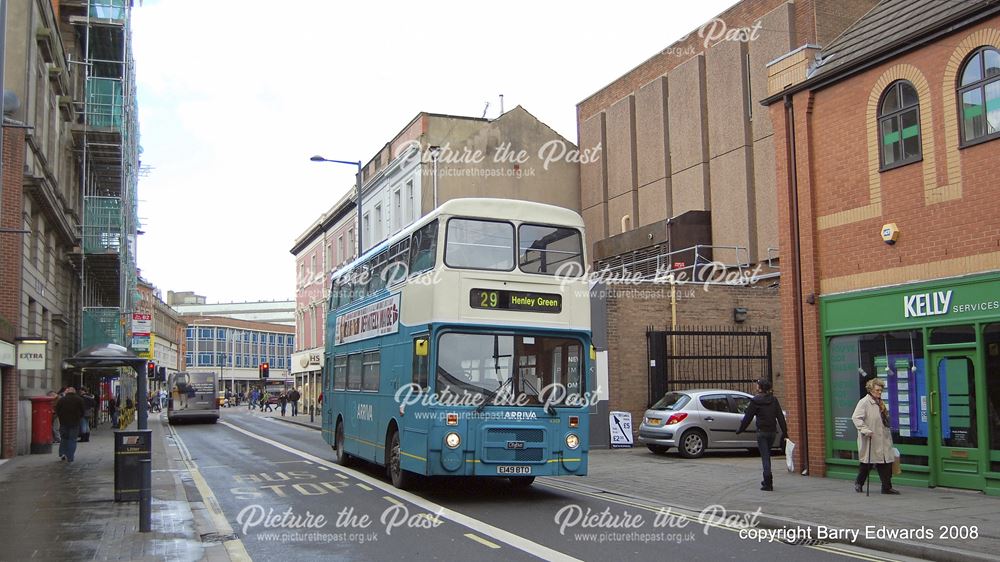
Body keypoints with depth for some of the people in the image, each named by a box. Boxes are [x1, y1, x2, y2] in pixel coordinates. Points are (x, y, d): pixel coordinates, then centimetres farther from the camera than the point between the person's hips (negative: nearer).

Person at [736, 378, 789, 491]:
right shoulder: (774, 400, 5)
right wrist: (785, 431, 5)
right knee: (767, 455, 19)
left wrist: (740, 430, 4)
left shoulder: (755, 401, -9)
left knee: (765, 457, -3)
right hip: (772, 431, 5)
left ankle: (768, 483, -8)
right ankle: (767, 480, 25)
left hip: (762, 432, -5)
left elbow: (747, 417, -6)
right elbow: (780, 417, 3)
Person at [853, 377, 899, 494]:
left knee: (887, 462, 1)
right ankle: (859, 483, 23)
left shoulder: (880, 402, 17)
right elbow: (856, 417, -18)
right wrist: (865, 430, -25)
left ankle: (887, 487, 5)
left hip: (883, 439, 7)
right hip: (870, 439, -7)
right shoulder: (864, 402, -8)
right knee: (866, 463, 4)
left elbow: (887, 419, 31)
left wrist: (884, 410, 11)